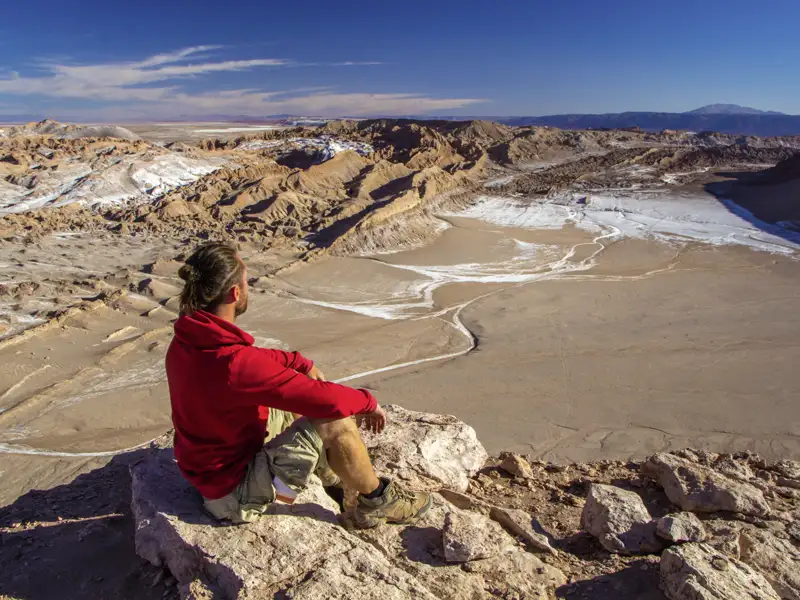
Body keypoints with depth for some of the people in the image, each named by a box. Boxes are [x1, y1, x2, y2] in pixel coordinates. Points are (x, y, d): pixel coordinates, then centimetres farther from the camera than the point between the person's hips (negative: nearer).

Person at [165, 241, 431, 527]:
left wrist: (302, 364, 3)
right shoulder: (235, 364, -35)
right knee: (334, 423, -20)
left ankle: (330, 472, 31)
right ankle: (377, 501, 6)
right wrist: (369, 402, -11)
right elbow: (328, 400, -30)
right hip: (233, 491, -9)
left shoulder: (188, 340, -6)